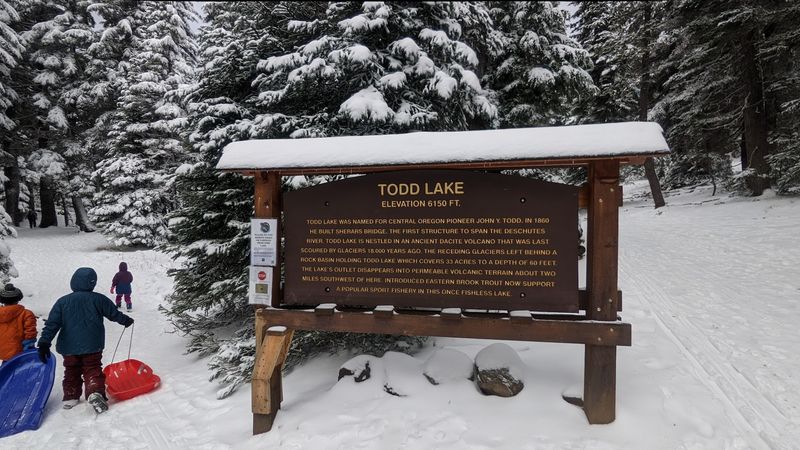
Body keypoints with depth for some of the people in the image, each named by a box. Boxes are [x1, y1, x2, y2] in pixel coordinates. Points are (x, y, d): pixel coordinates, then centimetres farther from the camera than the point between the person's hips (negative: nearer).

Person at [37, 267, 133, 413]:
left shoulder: (62, 302, -2)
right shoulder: (98, 299, -7)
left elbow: (52, 324, -5)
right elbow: (114, 314, 3)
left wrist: (44, 343, -5)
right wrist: (126, 320, 21)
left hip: (69, 347, 2)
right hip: (92, 346, -2)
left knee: (72, 372, 20)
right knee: (93, 370, 2)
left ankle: (70, 397, 23)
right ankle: (95, 392, -19)